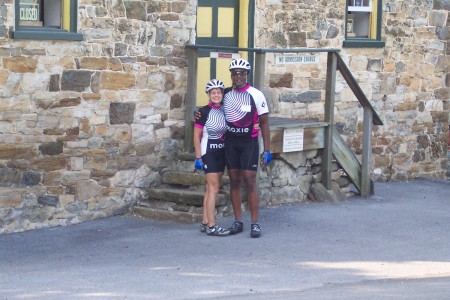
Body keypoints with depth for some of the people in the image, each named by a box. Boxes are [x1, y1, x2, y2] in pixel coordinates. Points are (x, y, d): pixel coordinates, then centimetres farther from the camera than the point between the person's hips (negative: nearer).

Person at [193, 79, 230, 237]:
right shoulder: (204, 112, -10)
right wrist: (198, 157, -12)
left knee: (211, 188, 10)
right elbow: (196, 136, -9)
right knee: (214, 188, -10)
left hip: (221, 152, 6)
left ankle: (205, 223, 15)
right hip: (208, 152, -6)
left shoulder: (224, 111, 7)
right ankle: (211, 226, -8)